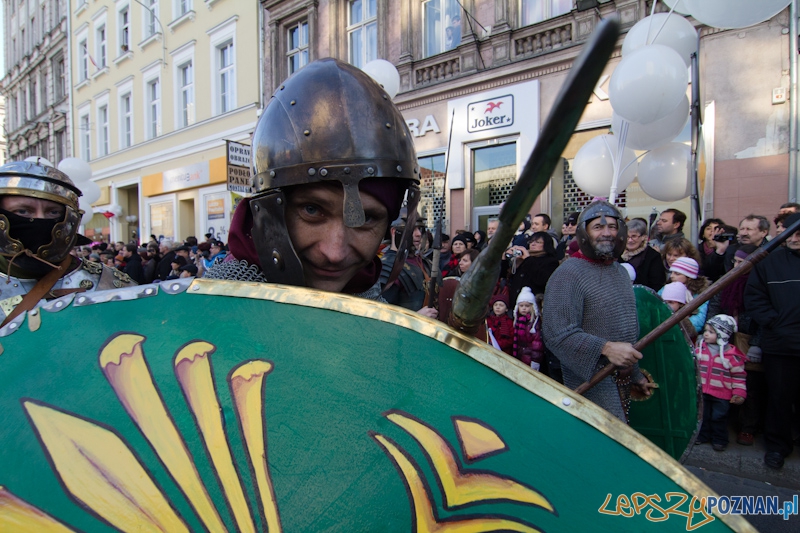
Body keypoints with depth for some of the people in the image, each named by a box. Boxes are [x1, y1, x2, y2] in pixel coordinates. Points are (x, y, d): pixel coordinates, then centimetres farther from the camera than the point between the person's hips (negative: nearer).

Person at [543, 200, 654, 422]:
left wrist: (635, 376, 24)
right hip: (591, 383, -8)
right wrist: (606, 348, -31)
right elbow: (556, 334, -23)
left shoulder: (621, 272, 14)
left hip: (623, 384, 8)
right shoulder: (568, 274, -15)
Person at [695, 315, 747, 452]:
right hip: (702, 392, 4)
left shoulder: (732, 354, -10)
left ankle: (720, 440, 25)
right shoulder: (699, 348, 0)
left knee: (718, 417, 8)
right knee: (703, 416, 14)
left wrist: (739, 393, -9)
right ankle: (703, 435, 30)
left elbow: (739, 375, -5)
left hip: (722, 395, -3)